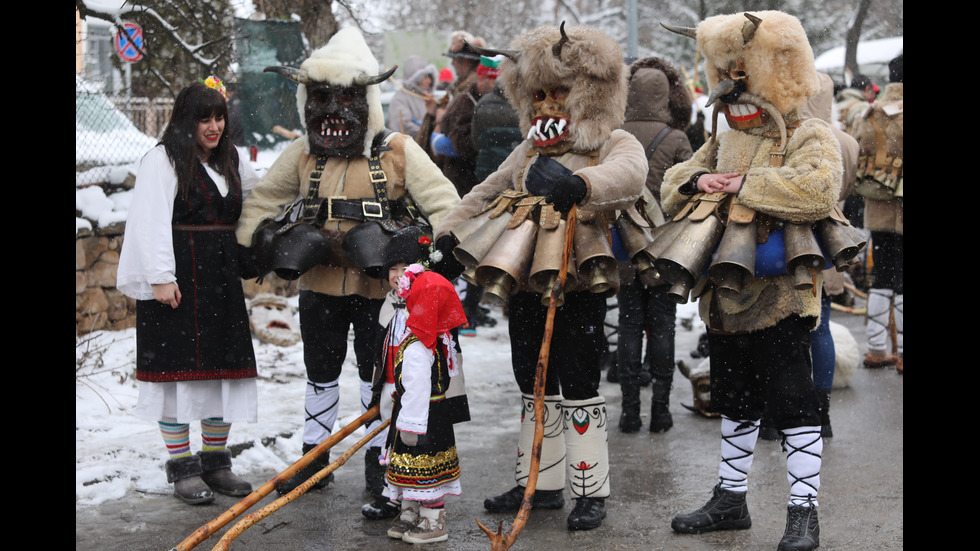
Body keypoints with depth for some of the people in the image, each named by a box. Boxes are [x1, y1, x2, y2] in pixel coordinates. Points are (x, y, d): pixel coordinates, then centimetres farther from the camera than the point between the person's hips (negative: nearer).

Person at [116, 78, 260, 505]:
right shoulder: (162, 160, -6)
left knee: (224, 367, 8)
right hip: (177, 280, -7)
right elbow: (152, 222, -13)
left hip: (221, 278, 7)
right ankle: (182, 469, 6)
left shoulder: (231, 161, 15)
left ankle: (215, 462, 19)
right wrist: (161, 277, -20)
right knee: (179, 368, -3)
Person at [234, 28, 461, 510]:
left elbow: (445, 204, -9)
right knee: (320, 372, 15)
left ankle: (376, 460, 25)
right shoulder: (302, 154, 0)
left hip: (379, 287, -3)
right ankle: (314, 457, 30)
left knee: (375, 373, 9)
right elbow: (262, 202, 12)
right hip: (320, 283, 3)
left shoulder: (398, 152, -9)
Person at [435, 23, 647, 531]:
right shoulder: (530, 151, 18)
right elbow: (487, 193, 26)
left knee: (579, 391, 0)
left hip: (578, 288, -7)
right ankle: (540, 484, 27)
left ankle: (591, 492, 14)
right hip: (524, 287, 7)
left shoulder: (614, 143, -4)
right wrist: (449, 233, 14)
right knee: (535, 389, 14)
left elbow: (629, 174, -29)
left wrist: (580, 182, -48)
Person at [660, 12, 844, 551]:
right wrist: (698, 180, -8)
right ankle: (730, 499, 30)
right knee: (734, 403, 17)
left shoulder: (810, 137, -7)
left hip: (779, 299, -7)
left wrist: (744, 183, -22)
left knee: (793, 403, -4)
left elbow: (816, 189, -27)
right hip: (724, 298, 7)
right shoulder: (723, 142, 16)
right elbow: (671, 186, 15)